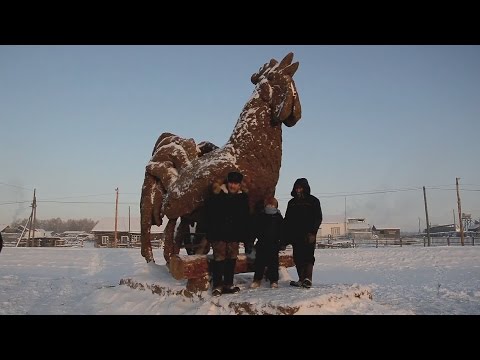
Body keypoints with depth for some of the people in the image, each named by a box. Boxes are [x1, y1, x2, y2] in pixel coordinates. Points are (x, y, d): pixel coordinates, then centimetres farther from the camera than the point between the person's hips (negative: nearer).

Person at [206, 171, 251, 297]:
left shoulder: (243, 197, 7)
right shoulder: (218, 195, -4)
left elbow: (246, 218, 11)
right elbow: (209, 214, -6)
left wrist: (245, 235, 8)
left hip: (234, 235, 4)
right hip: (219, 234, -4)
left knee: (232, 258, 8)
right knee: (219, 258, -4)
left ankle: (228, 284, 18)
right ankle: (217, 285, 3)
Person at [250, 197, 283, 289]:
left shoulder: (278, 217, 6)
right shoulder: (261, 217, 7)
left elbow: (281, 231, 5)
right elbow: (255, 230, 6)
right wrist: (261, 237, -8)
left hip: (274, 244, -1)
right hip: (262, 243, 1)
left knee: (273, 262, 1)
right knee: (259, 261, 4)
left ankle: (273, 280, 8)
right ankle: (257, 280, 14)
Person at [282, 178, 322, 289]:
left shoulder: (313, 201, 4)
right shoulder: (292, 202, 17)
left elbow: (318, 218, -2)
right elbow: (287, 220, 16)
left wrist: (313, 232, -15)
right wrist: (284, 239, 10)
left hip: (308, 235, -5)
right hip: (295, 235, 5)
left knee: (308, 256, -11)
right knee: (298, 258, 3)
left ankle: (308, 279, -15)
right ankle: (301, 280, 7)